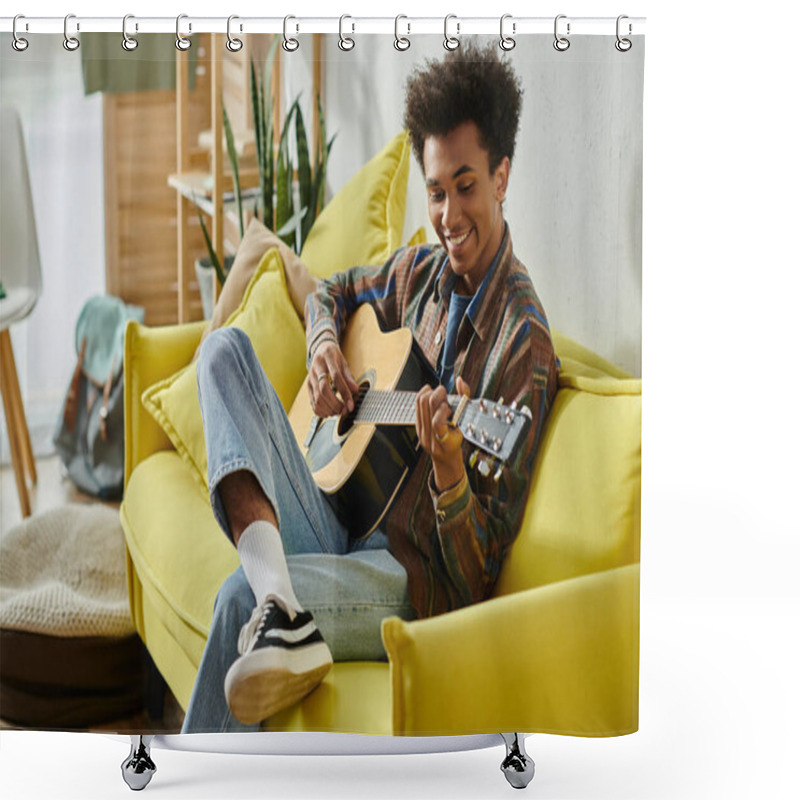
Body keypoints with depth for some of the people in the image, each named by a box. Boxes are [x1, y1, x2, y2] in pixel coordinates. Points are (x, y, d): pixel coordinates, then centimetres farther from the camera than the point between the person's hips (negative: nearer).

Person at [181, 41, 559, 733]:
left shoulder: (523, 338, -14)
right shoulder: (422, 270, 7)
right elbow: (332, 294, 29)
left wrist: (448, 468, -36)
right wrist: (324, 346, 5)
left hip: (414, 579, -8)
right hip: (340, 533, 8)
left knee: (240, 598, -35)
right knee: (225, 349, -8)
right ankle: (281, 613, -29)